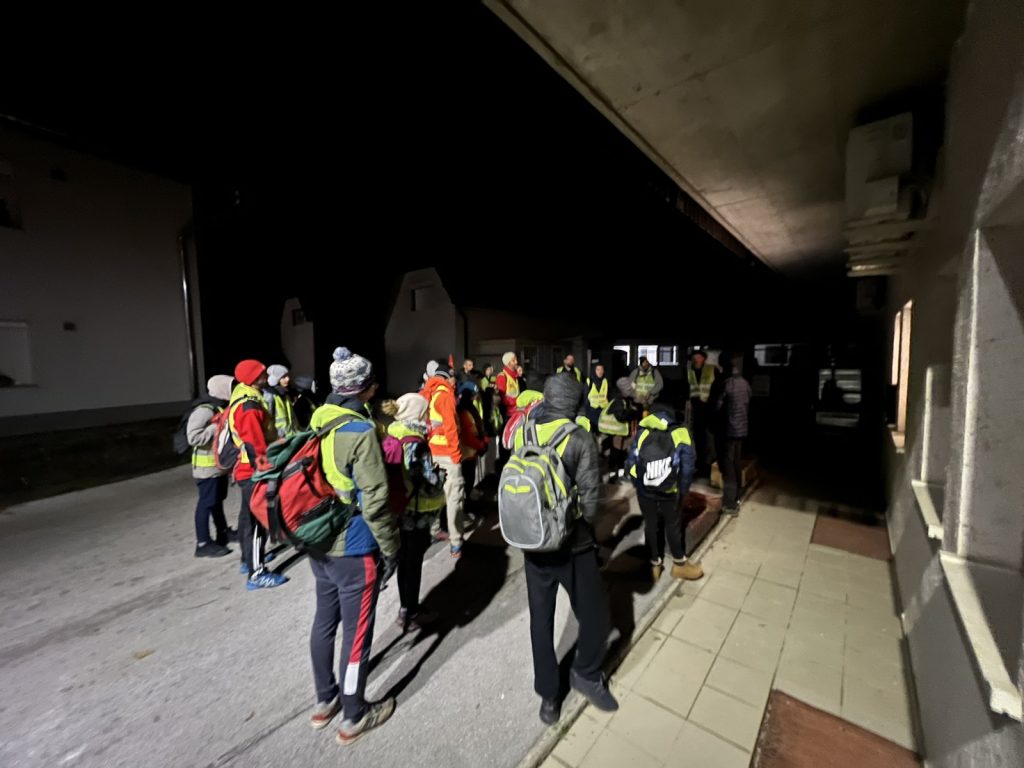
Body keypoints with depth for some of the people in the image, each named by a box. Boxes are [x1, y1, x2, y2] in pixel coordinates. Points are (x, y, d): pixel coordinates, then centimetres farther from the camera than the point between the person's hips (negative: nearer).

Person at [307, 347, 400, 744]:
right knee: (356, 631, 11)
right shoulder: (360, 432, -23)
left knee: (324, 621, 23)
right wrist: (391, 547, -10)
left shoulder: (318, 419, 1)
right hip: (353, 549, -8)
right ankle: (354, 717, 31)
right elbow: (374, 501, -22)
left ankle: (325, 701, 43)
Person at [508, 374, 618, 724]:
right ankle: (586, 673, 39)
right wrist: (583, 523, 4)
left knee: (540, 619, 20)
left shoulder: (521, 434, -5)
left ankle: (548, 693, 36)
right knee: (594, 616, 21)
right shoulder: (579, 439, -18)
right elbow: (590, 499, -16)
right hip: (573, 546, -4)